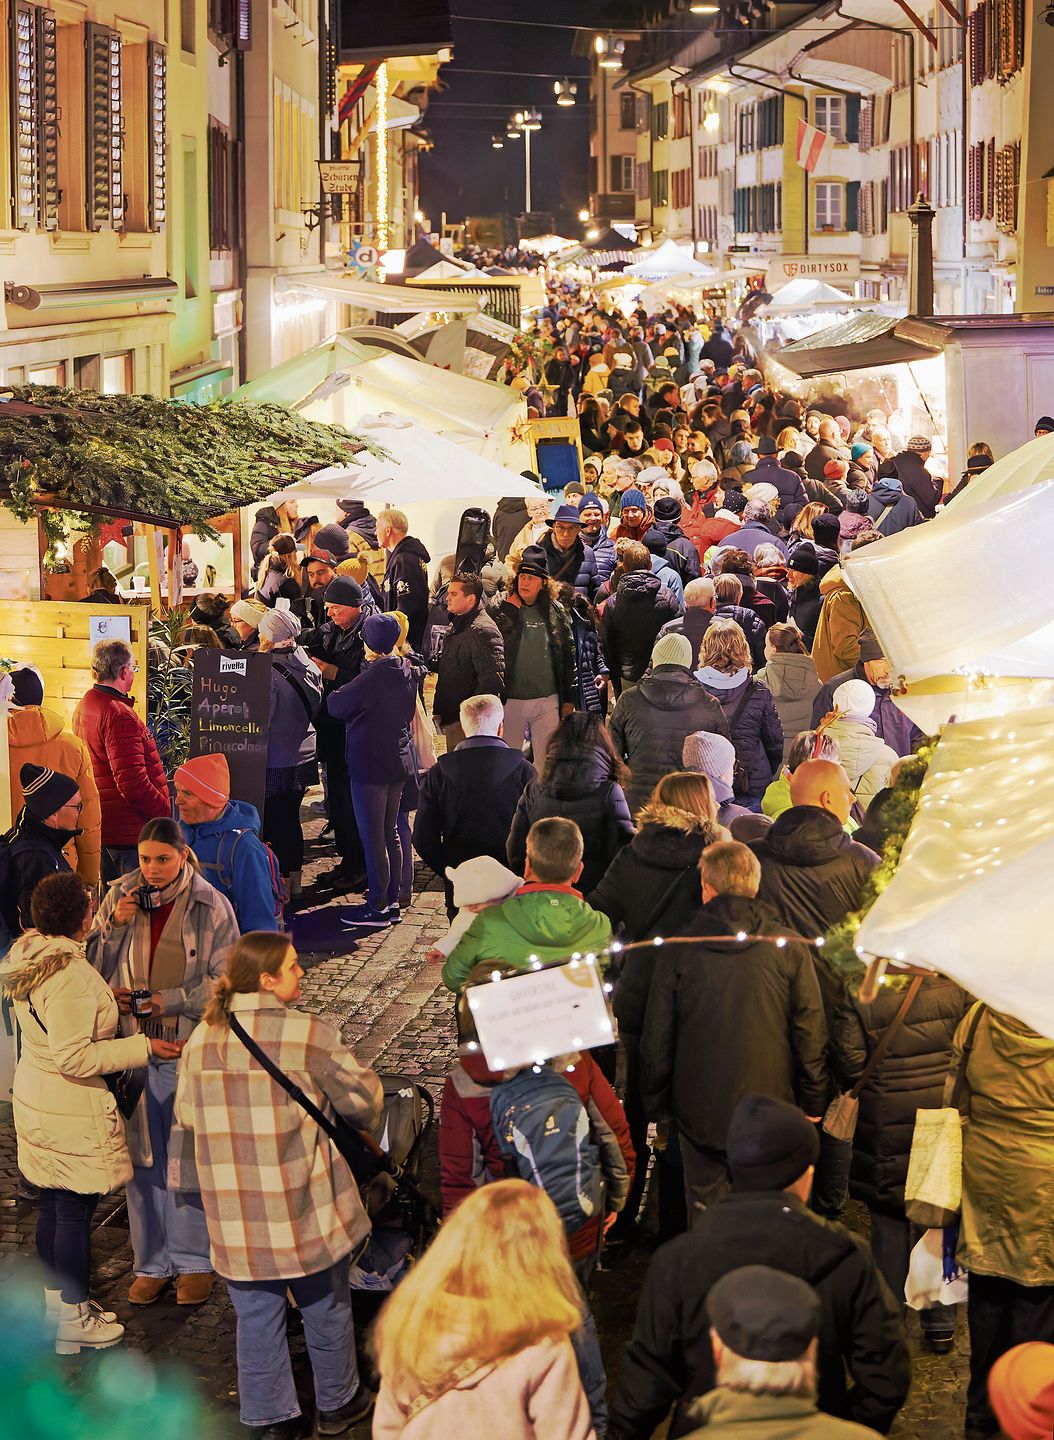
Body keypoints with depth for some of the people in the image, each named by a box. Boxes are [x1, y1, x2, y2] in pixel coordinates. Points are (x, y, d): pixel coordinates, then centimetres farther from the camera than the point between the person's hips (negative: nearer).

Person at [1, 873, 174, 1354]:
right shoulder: (72, 977, -28)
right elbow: (74, 1059, -26)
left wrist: (104, 1003, 16)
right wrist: (141, 1047, -22)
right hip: (72, 1113, -9)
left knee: (52, 1205, 20)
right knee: (74, 1211, 4)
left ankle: (57, 1300, 35)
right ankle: (74, 1319, 16)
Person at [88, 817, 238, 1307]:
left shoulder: (211, 906, -5)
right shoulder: (121, 896, 2)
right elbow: (93, 967, 3)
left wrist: (169, 1000, -14)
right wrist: (114, 925, -12)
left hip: (190, 1046, -2)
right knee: (142, 1157, 8)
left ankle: (194, 1261, 18)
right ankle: (151, 1263, 21)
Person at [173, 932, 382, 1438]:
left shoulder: (200, 1040, -2)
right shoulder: (309, 1035, -16)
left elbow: (186, 1116, 7)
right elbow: (363, 1097, -8)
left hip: (234, 1215, 3)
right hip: (304, 1207, -3)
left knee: (256, 1315, 15)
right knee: (325, 1307, 17)